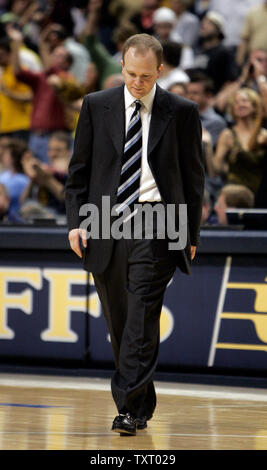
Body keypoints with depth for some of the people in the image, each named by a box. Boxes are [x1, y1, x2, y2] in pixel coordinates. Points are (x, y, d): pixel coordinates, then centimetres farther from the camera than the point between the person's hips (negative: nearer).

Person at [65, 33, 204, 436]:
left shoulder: (182, 112, 2)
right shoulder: (96, 106, 7)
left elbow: (194, 176, 6)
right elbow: (79, 169, 10)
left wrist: (191, 234, 3)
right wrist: (76, 220, 0)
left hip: (155, 225, -3)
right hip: (105, 227, 3)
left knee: (142, 316, -15)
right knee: (118, 321, 9)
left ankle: (130, 407, -18)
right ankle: (142, 403, 23)